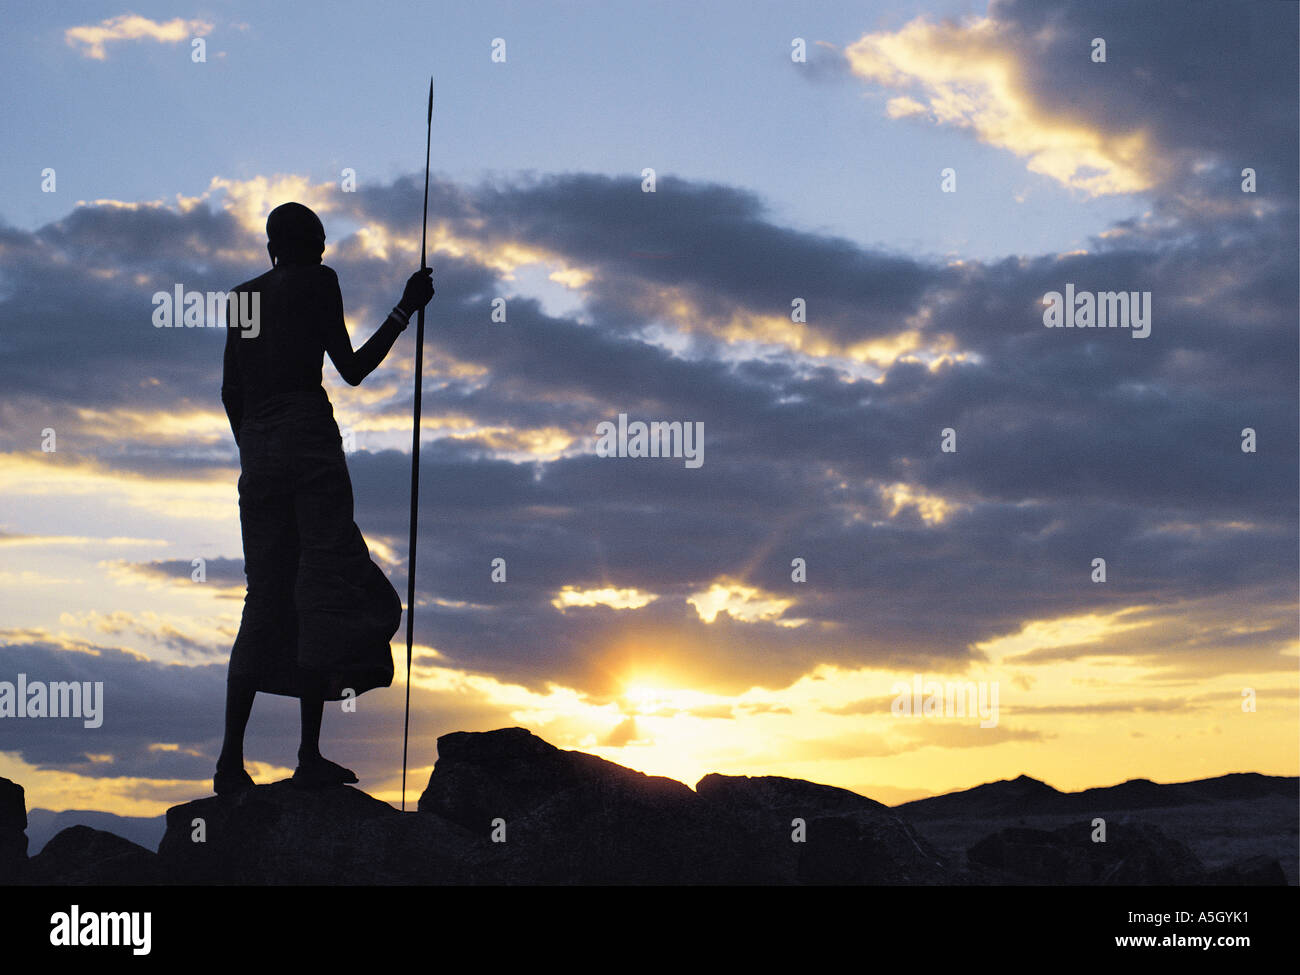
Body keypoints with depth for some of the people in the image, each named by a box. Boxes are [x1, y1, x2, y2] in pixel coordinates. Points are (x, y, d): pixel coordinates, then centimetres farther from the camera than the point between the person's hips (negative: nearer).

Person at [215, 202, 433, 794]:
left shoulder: (242, 295, 16)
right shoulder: (317, 281, 1)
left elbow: (230, 393, 15)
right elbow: (353, 370, -1)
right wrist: (405, 311, 5)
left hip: (257, 450, 6)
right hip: (310, 444, -6)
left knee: (264, 597, 8)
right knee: (323, 588, -3)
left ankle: (231, 759, 2)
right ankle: (309, 756, -7)